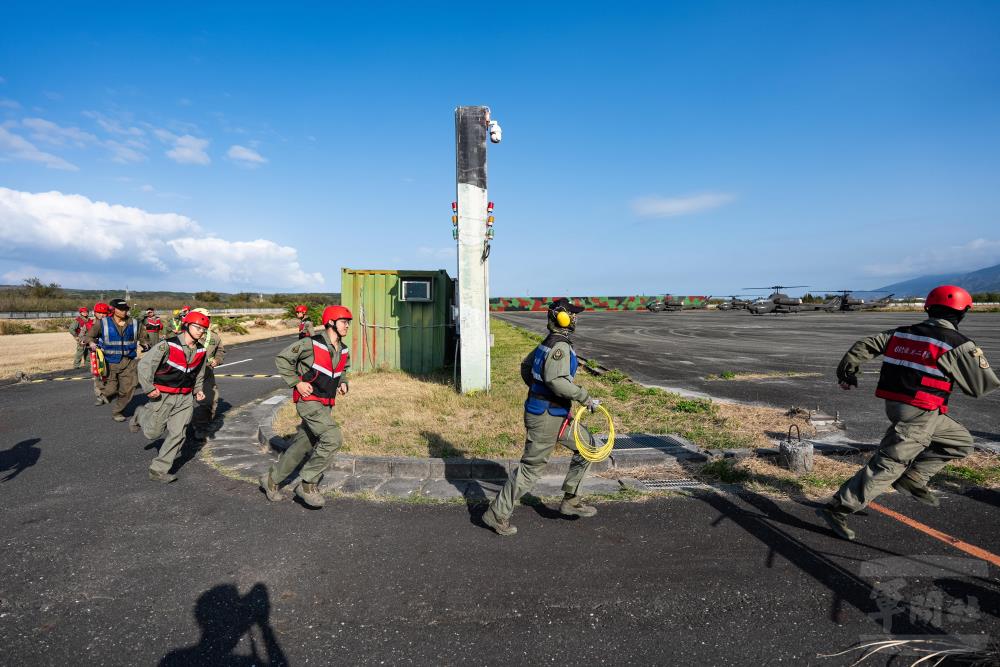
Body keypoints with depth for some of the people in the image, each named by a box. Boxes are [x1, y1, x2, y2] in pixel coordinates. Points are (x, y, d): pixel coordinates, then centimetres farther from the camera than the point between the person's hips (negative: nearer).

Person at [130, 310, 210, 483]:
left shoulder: (201, 351, 4)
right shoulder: (167, 345, -16)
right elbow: (144, 364, -13)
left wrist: (198, 390, 7)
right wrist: (149, 388, -16)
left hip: (185, 398, 5)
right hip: (163, 396, -4)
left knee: (177, 434, -1)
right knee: (152, 432, 9)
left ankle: (158, 470, 11)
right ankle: (141, 415, 43)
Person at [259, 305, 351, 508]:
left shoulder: (344, 350, 7)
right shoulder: (311, 344, -15)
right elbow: (282, 359, -7)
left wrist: (343, 383, 7)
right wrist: (296, 383, -13)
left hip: (326, 405, 8)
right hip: (309, 402, -8)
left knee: (302, 446, 15)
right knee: (333, 438, -22)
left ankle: (272, 480, 36)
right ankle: (308, 484, -6)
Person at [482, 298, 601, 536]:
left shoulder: (549, 343, 10)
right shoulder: (560, 346, -19)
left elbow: (526, 367, 21)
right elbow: (557, 380, -34)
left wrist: (537, 390, 28)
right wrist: (585, 398, -26)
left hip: (557, 414, 10)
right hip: (546, 417, -10)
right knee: (531, 468, 1)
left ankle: (570, 501, 25)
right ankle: (497, 514, 16)